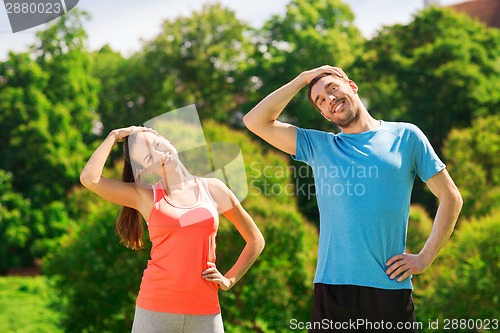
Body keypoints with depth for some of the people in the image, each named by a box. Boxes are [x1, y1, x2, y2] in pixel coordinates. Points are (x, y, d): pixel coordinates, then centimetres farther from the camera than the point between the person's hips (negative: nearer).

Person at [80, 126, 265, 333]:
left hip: (204, 312, 1)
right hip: (156, 310, -1)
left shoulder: (212, 189, 9)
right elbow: (89, 178, -10)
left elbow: (256, 241, 18)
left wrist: (230, 280, 7)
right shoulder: (144, 197, 5)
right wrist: (114, 136, 3)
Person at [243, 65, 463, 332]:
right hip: (332, 287, 1)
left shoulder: (405, 136, 8)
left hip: (390, 286, -1)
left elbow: (450, 197, 9)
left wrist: (425, 258, 0)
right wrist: (303, 79, 10)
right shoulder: (318, 145, 13)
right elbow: (255, 121, 9)